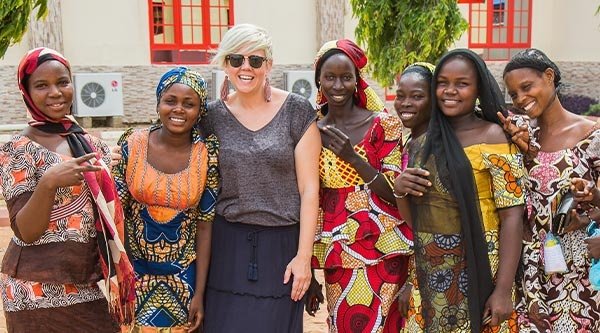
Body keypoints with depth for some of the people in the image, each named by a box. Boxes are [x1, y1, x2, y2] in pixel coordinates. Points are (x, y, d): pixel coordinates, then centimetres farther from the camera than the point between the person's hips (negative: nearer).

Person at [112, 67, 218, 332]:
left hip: (184, 277, 0)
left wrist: (199, 293, -6)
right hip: (136, 271, 1)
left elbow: (204, 225, -7)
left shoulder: (208, 154, -10)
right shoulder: (132, 144, -9)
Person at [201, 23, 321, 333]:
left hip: (282, 243, -2)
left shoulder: (297, 111, -5)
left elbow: (309, 189, -5)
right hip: (228, 243, 2)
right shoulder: (213, 115, 2)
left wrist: (303, 256, -8)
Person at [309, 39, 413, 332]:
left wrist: (353, 157, -22)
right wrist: (307, 271, 11)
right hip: (335, 255, 3)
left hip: (379, 252, -3)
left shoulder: (383, 125, -6)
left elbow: (395, 194, -7)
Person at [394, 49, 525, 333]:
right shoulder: (427, 138, 8)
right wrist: (400, 189, -7)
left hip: (475, 270, -5)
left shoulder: (492, 136, -8)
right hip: (428, 273, 5)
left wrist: (503, 289, -18)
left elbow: (512, 215, -13)